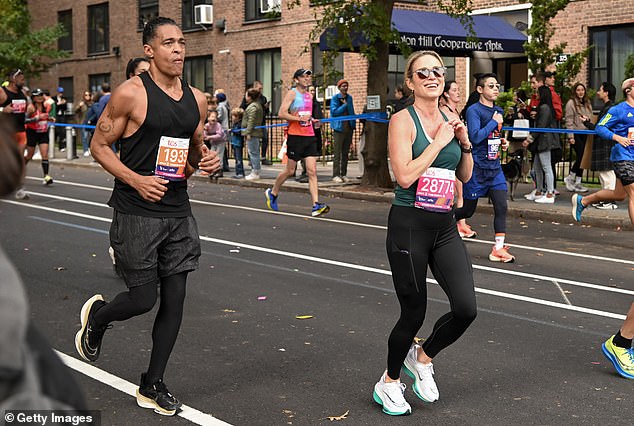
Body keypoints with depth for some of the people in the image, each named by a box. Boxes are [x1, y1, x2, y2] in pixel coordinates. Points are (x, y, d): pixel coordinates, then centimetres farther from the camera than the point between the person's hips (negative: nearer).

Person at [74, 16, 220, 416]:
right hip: (137, 212, -5)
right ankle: (96, 315, 33)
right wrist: (137, 180, -19)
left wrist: (207, 159, -2)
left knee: (175, 299, 5)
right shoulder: (131, 93, -10)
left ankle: (152, 385, 22)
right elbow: (99, 145, -6)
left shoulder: (197, 99, 8)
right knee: (142, 300, -3)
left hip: (178, 210, 6)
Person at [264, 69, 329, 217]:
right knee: (290, 170, 5)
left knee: (312, 171, -5)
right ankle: (272, 193, 30)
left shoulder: (309, 96, 17)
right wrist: (299, 119, -21)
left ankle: (316, 206, -13)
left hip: (309, 136, 6)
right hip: (295, 135, -6)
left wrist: (312, 120, 12)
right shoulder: (292, 94, -5)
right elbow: (281, 113, -15)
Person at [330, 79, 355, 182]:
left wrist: (353, 124, 12)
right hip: (339, 128, -6)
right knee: (337, 153, -6)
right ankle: (336, 175, -4)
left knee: (345, 153, 10)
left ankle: (343, 174, 15)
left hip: (348, 128, 6)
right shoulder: (335, 98, -4)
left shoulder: (349, 98, 14)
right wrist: (345, 105, -11)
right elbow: (334, 111, -14)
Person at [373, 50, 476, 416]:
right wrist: (440, 141, -13)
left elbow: (465, 176, 18)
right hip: (409, 224, -6)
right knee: (414, 313, 2)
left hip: (445, 225, 6)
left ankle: (422, 358, 24)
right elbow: (405, 176, -19)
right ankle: (389, 383, 27)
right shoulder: (403, 120, -8)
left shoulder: (449, 119, 10)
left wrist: (464, 142, 2)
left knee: (466, 308, -6)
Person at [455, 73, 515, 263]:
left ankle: (498, 249, -1)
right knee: (468, 210, 5)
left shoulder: (498, 111, 11)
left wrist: (502, 142, 7)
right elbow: (475, 137, -25)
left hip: (494, 168, 6)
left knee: (501, 206, -6)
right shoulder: (473, 110, -12)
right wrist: (495, 122, -18)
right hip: (476, 168, -6)